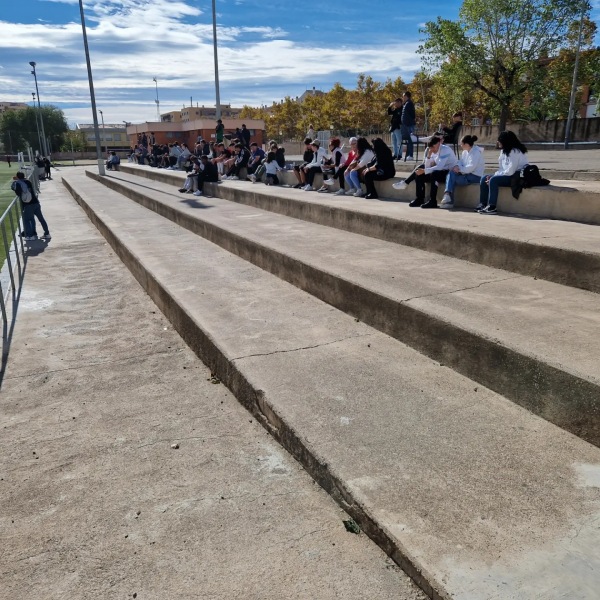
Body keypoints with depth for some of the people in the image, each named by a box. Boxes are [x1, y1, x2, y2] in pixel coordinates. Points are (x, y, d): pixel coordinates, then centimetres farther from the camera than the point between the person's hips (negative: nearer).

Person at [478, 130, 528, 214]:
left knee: (493, 180, -29)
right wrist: (494, 175, -6)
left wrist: (495, 176, -17)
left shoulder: (515, 151, -17)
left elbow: (510, 171, -24)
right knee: (484, 178, -2)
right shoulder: (504, 151, 11)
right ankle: (482, 204, -5)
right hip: (507, 175, 10)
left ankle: (492, 207, -29)